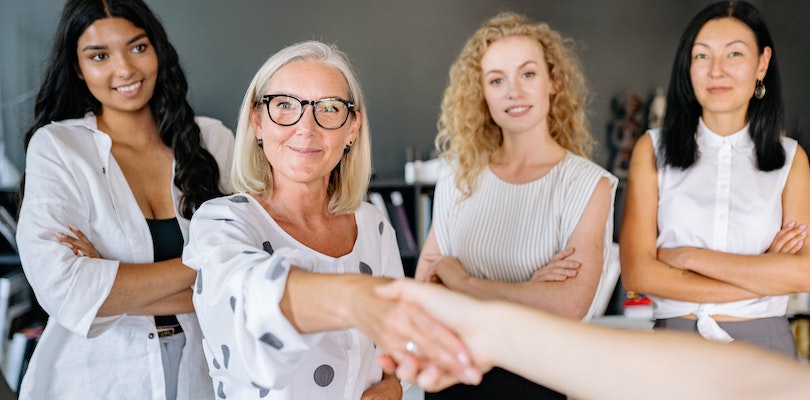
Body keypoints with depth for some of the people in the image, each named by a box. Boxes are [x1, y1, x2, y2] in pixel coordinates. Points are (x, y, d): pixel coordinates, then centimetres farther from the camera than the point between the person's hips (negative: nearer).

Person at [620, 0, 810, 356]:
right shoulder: (653, 149, -2)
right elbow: (636, 273, -11)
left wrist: (688, 257, -14)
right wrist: (762, 277, -12)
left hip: (764, 341, 1)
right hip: (674, 337, -1)